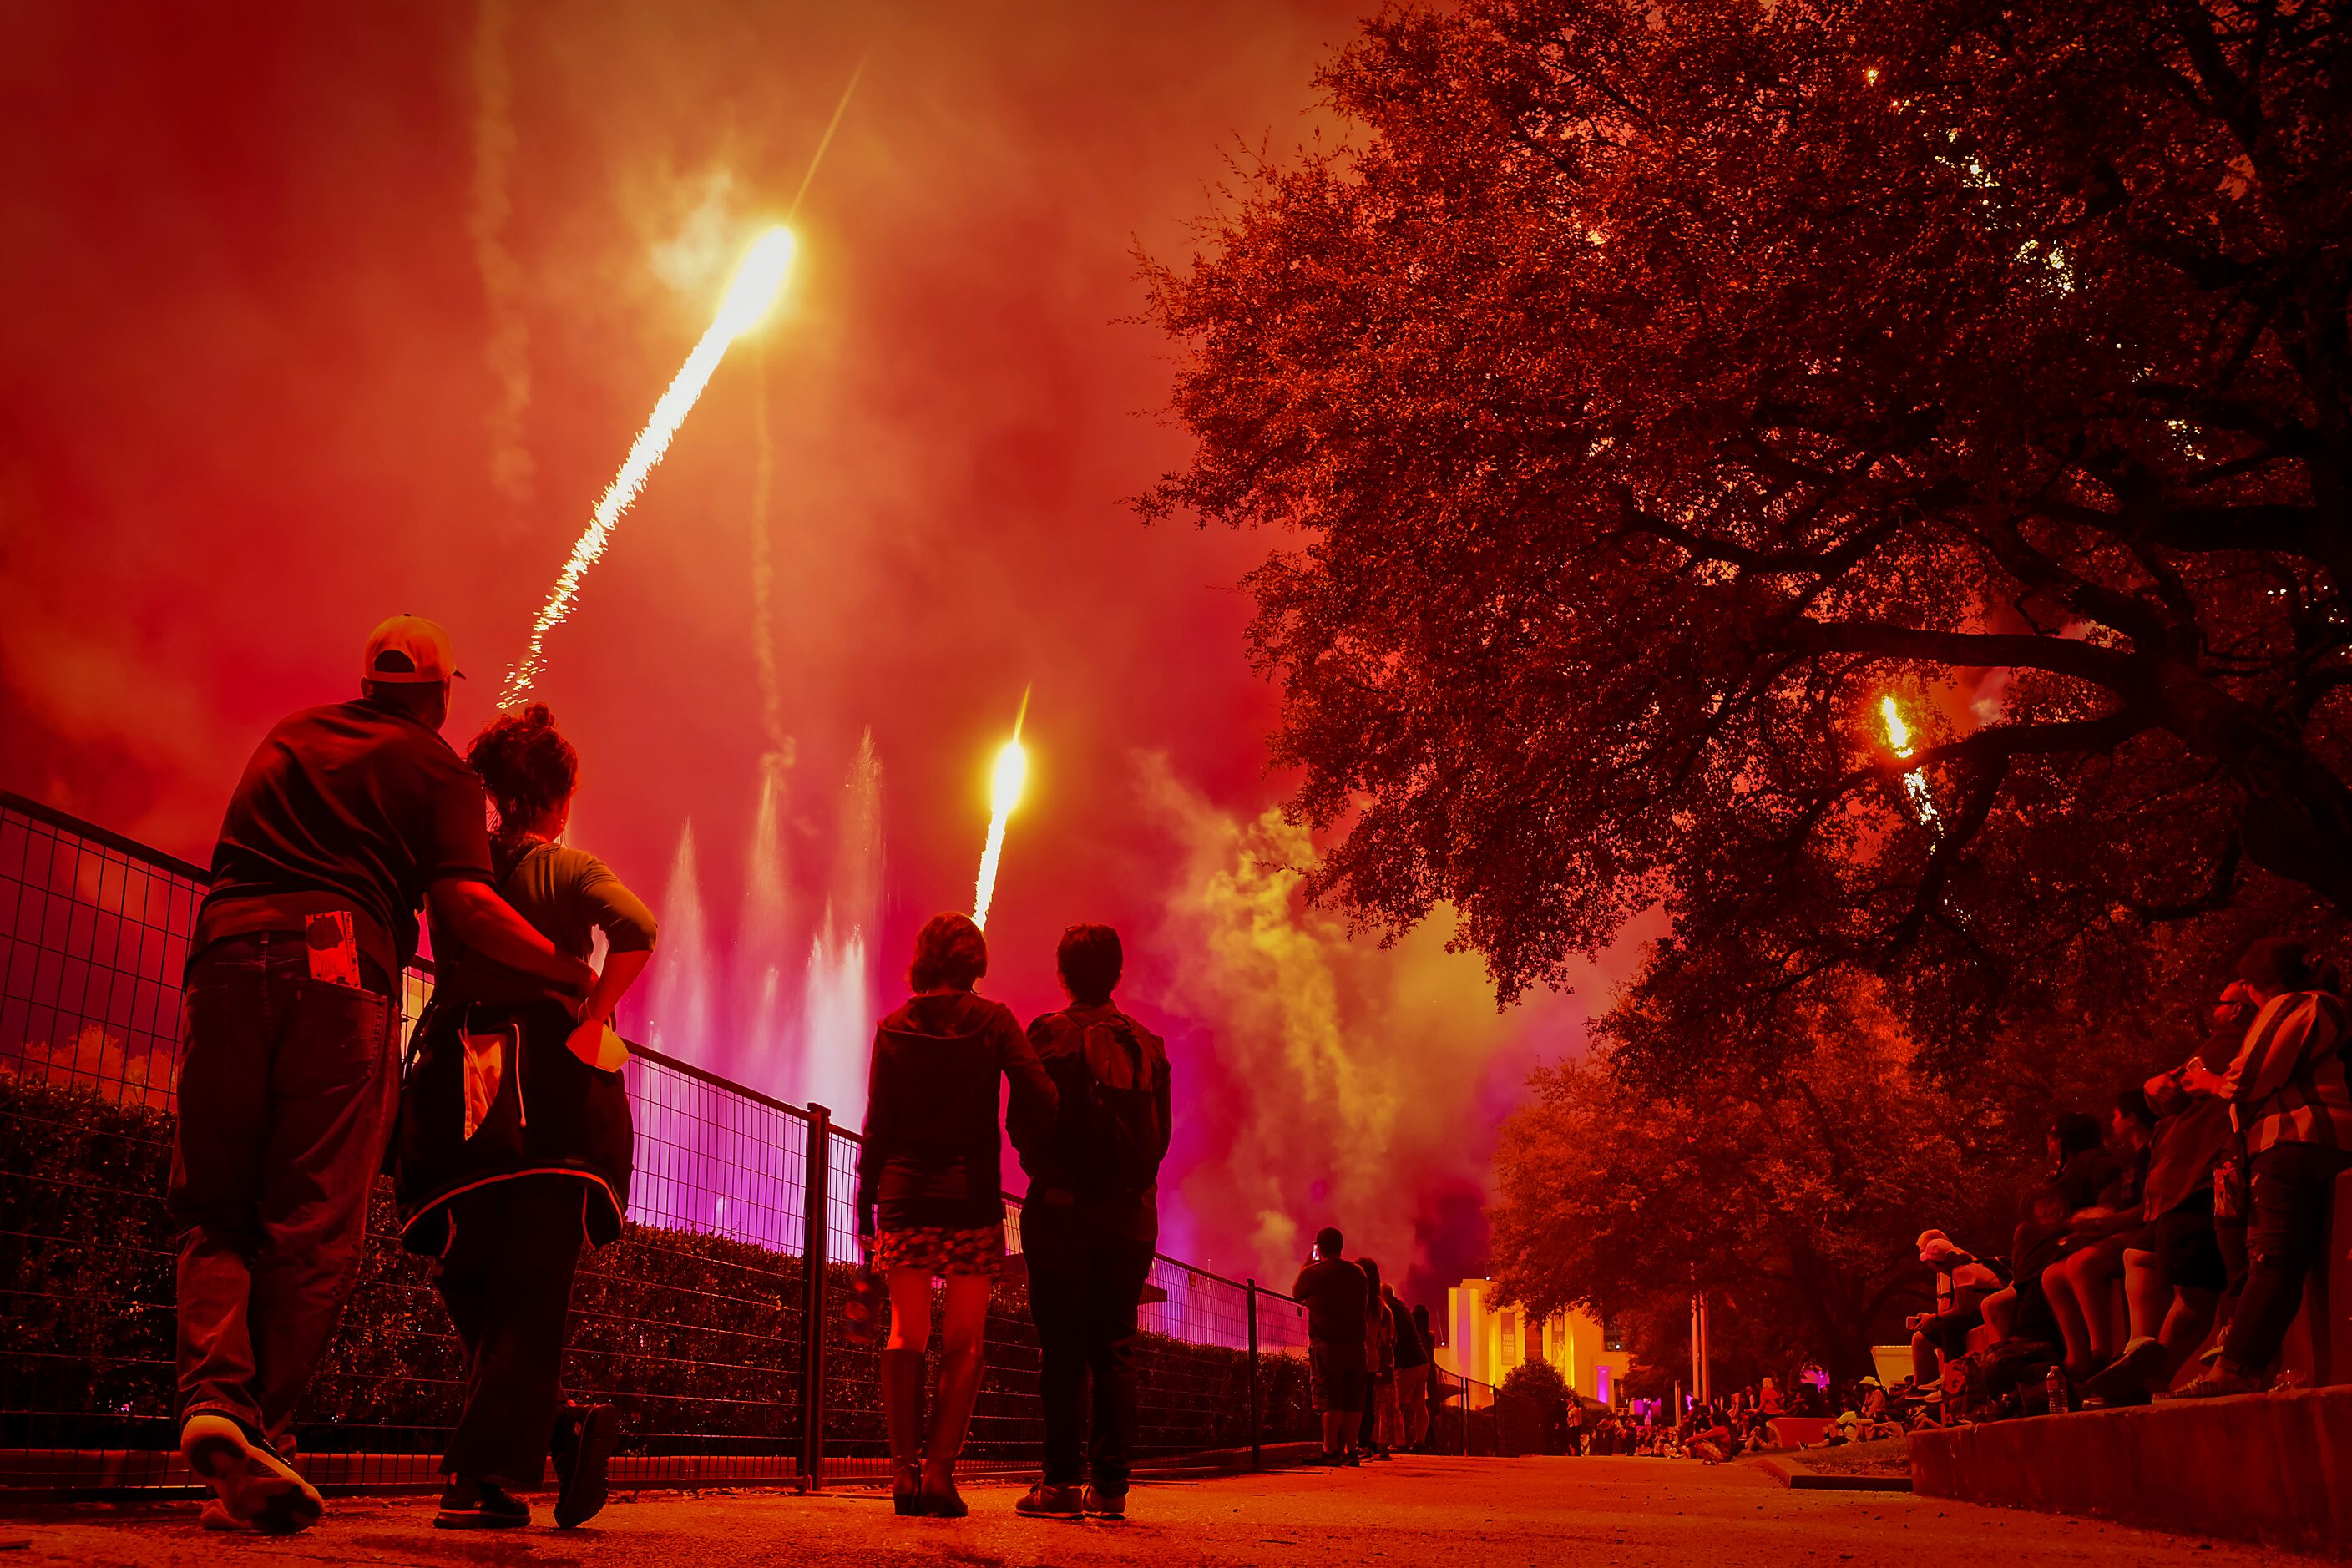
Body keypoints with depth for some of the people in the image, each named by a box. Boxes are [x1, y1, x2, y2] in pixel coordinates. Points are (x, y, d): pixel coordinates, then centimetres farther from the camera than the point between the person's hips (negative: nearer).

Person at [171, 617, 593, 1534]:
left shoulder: (287, 736, 26)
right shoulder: (437, 768, 11)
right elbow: (463, 903, -3)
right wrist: (576, 977, 4)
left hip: (225, 958, 4)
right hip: (341, 973, -3)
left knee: (214, 1208, 9)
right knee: (314, 1227, -1)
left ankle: (214, 1391, -14)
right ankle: (259, 1437, -7)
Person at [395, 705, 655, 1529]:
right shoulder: (568, 869, -1)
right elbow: (636, 927, -18)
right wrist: (593, 1020, -12)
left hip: (459, 1082, 3)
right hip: (549, 1084, -3)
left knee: (470, 1276, 15)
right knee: (529, 1289, 1)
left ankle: (560, 1424, 5)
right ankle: (484, 1477, -5)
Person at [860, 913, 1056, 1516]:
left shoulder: (894, 1028, 5)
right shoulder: (993, 1020, 1)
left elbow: (878, 1126, 4)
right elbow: (1039, 1098, -10)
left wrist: (866, 1208, 9)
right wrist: (1036, 1158, 5)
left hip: (905, 1195, 2)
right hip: (973, 1197, -1)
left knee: (907, 1336, 9)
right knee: (963, 1342, 4)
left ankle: (905, 1470, 2)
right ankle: (940, 1472, -4)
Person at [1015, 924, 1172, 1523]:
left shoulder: (1051, 1034, -5)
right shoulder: (1148, 1045, 7)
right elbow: (1161, 1133, 7)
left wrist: (1046, 1173, 9)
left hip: (1063, 1209, -4)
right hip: (1131, 1214, 4)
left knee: (1062, 1350, 1)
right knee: (1115, 1349, 7)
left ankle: (1063, 1481, 0)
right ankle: (1111, 1484, 5)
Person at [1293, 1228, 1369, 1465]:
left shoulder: (1312, 1273, -5)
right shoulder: (1357, 1273, 8)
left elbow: (1296, 1296, 13)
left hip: (1325, 1344, -4)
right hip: (1355, 1344, 4)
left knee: (1329, 1399, -4)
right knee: (1353, 1400, 8)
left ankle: (1330, 1451, -6)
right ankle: (1350, 1450, 10)